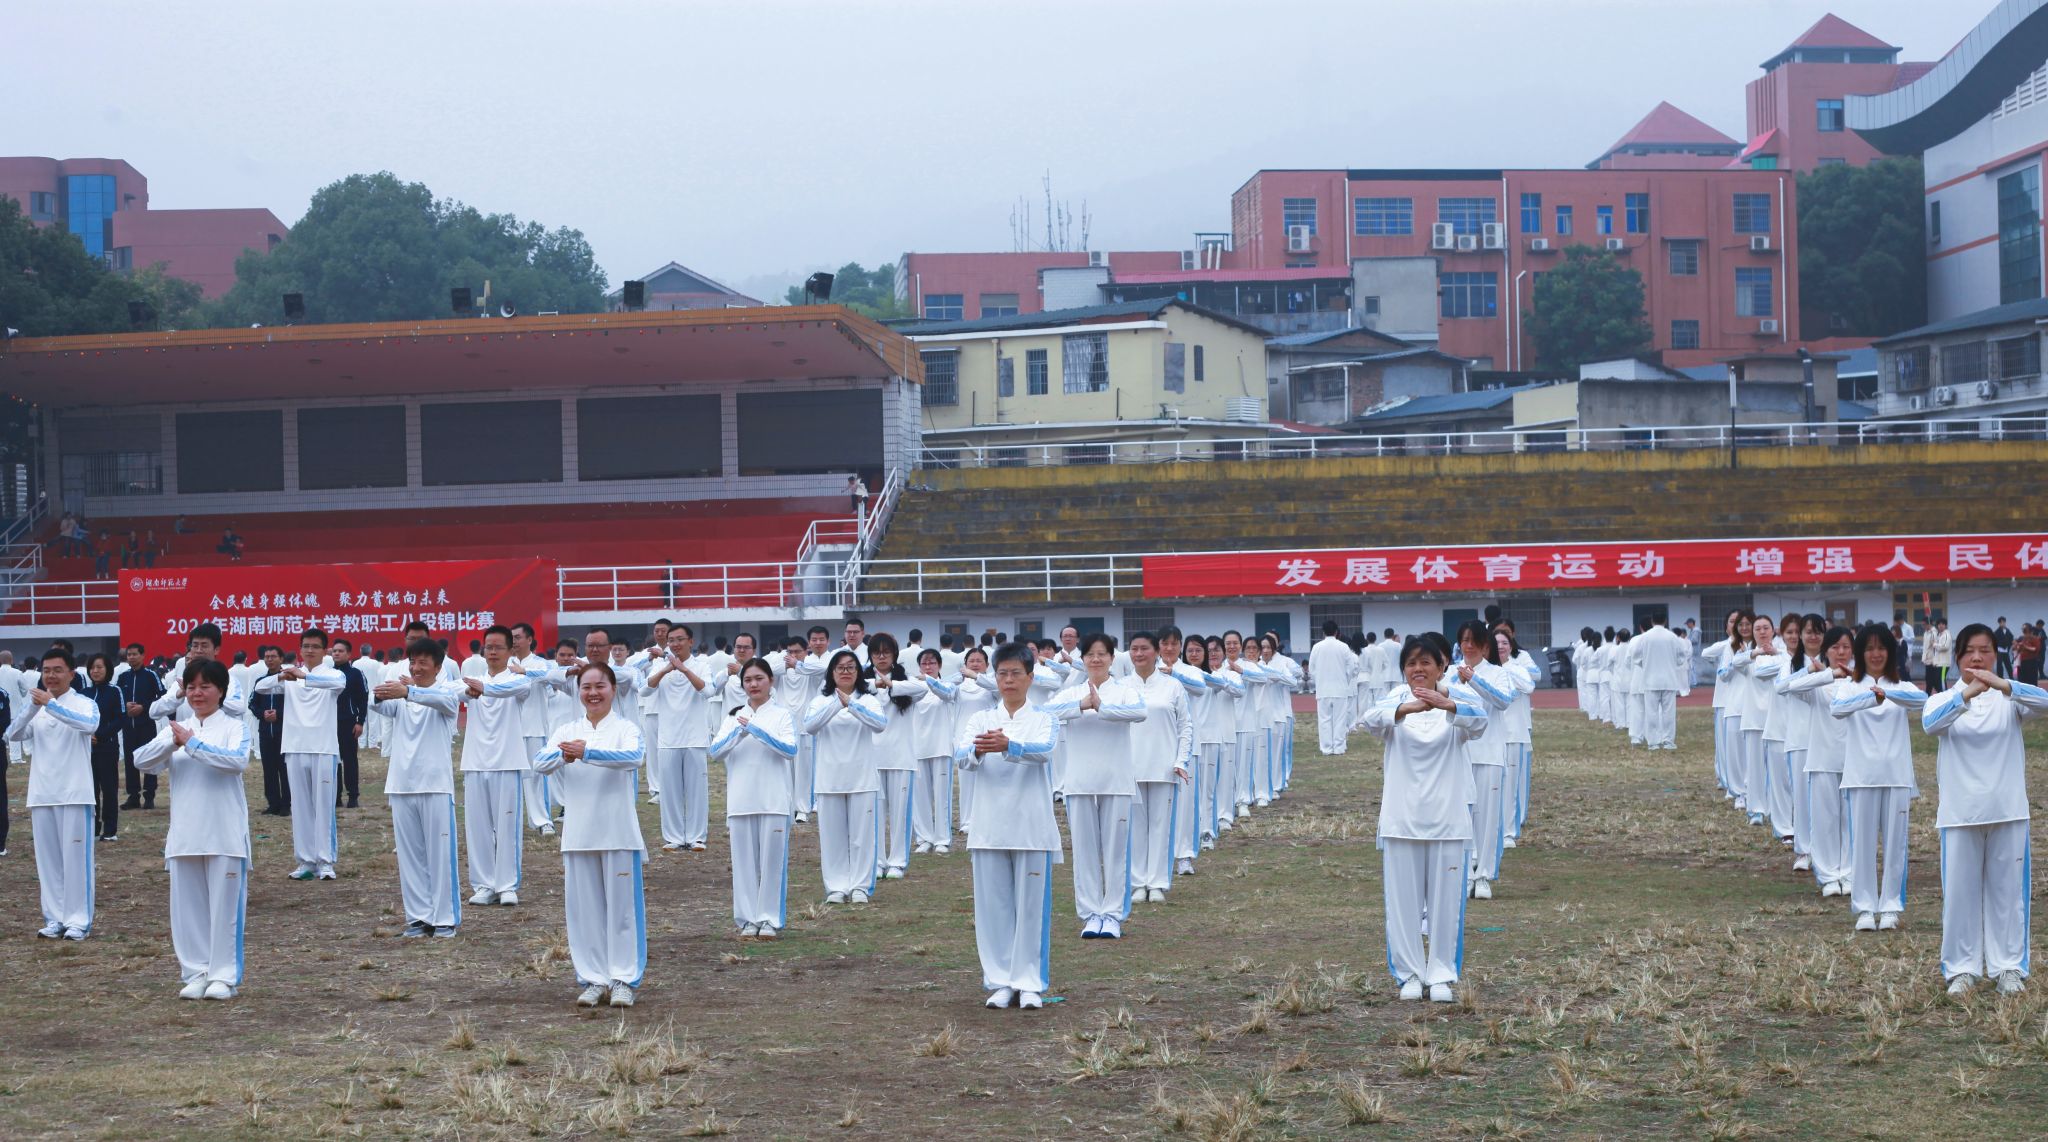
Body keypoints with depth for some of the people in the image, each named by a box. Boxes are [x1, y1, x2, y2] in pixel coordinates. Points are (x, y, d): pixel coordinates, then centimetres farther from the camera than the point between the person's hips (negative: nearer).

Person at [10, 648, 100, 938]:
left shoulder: (84, 704, -2)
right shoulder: (36, 708, 9)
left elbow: (90, 724, -25)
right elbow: (13, 735, -6)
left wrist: (51, 705, -34)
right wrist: (33, 708, -22)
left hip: (74, 793, -4)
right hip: (42, 794, 4)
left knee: (76, 857, -2)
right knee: (48, 859, 7)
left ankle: (79, 920, 4)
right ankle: (54, 918, 14)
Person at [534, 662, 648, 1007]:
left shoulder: (626, 728, 0)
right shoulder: (566, 731, 11)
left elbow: (635, 756, -22)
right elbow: (540, 763, -5)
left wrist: (586, 753, -33)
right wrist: (563, 755, -27)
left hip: (618, 833, -3)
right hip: (578, 833, 3)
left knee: (622, 907, 0)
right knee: (584, 908, 6)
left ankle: (623, 980, 7)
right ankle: (594, 979, 15)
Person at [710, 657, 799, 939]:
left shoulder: (782, 715, 3)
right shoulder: (733, 715, 12)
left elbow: (791, 750, -12)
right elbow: (716, 751, 0)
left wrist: (756, 730, -18)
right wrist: (739, 731, -15)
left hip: (772, 799, -2)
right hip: (740, 799, 2)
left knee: (772, 859, -1)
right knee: (744, 860, 4)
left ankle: (770, 919, 6)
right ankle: (748, 919, 11)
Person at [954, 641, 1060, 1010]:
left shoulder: (1043, 719, 4)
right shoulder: (980, 719, 9)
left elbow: (1043, 751, -19)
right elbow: (960, 755, -11)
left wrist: (1007, 746, -39)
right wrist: (979, 750, -35)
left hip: (1032, 827, -2)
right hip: (989, 825, 2)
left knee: (1032, 906, 0)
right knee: (993, 906, 4)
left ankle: (1030, 983, 8)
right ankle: (1001, 982, 13)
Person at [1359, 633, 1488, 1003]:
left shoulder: (1457, 699, 0)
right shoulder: (1397, 700, 2)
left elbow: (1478, 722, -23)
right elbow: (1370, 720, -20)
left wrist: (1447, 705, -44)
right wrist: (1405, 709, -41)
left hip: (1447, 814, -1)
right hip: (1402, 816, 1)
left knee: (1446, 897, 3)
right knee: (1404, 897, 5)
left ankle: (1442, 975, 15)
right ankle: (1410, 973, 17)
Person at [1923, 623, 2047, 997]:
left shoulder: (2009, 699, 2)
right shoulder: (1944, 699, 2)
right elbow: (1930, 722, -22)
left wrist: (2004, 686, -38)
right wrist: (1967, 693, -37)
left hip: (2007, 810, 0)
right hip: (1960, 812, 0)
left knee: (2007, 890, 6)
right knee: (1960, 892, 3)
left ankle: (2008, 966, 17)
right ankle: (1962, 967, 13)